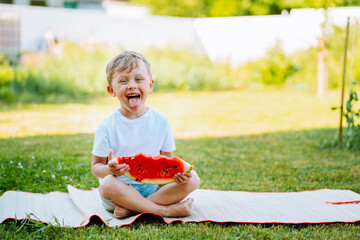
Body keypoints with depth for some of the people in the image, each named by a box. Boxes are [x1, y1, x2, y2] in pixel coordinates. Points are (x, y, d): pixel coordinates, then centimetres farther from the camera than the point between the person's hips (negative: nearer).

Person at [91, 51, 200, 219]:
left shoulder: (161, 121, 3)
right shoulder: (107, 127, -4)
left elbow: (168, 159, 8)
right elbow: (96, 166, -2)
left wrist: (178, 171, -16)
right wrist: (109, 170, -27)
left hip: (153, 187, 3)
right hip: (122, 189, -3)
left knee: (192, 179, -16)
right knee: (108, 184, -35)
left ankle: (132, 208, -23)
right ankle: (165, 210, -24)